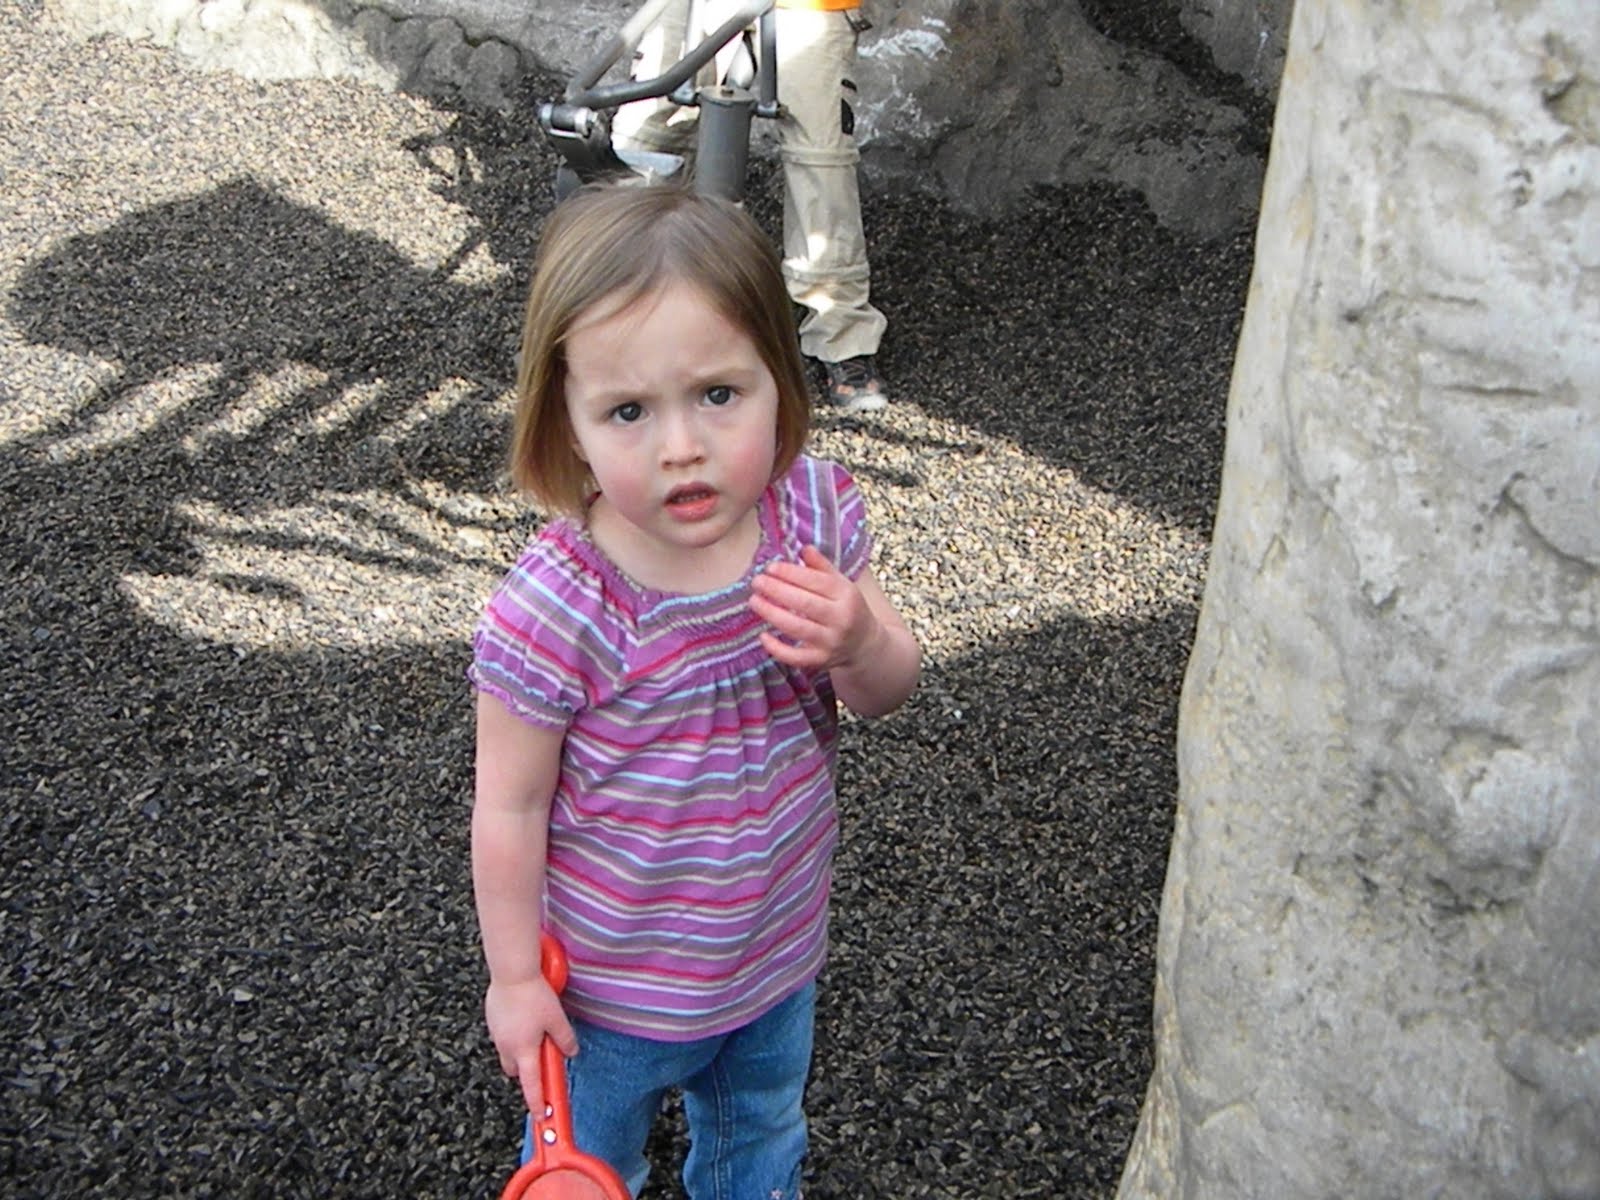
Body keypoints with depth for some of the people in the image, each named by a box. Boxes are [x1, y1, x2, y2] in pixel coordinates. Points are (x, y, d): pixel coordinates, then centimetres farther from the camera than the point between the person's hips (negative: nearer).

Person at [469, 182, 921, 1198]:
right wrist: (515, 979, -10)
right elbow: (510, 808, -20)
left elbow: (890, 690, -7)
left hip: (779, 941, 5)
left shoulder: (813, 514, -20)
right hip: (615, 980, -4)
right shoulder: (558, 611, -33)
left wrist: (858, 642, -30)